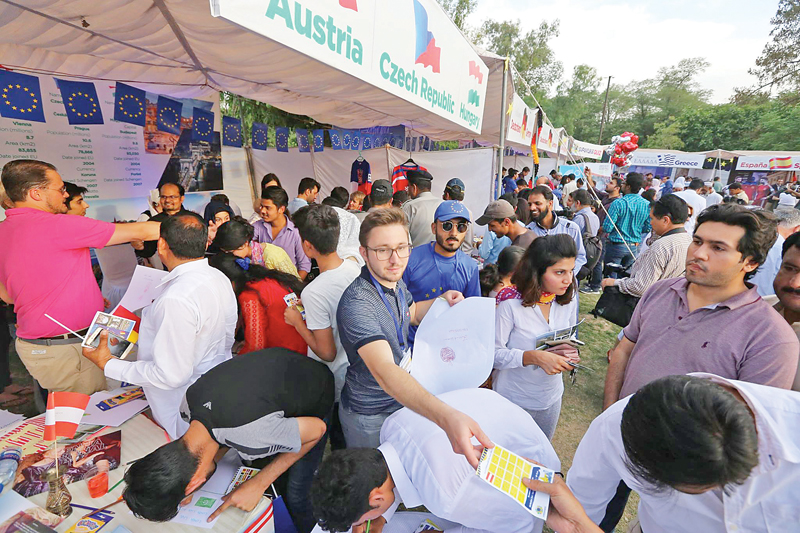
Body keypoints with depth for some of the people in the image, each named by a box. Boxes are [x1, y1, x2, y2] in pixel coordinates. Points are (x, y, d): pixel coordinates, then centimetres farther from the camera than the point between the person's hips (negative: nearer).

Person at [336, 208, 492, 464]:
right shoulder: (356, 304, -35)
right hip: (370, 417, -7)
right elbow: (384, 372, -47)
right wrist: (446, 416, -60)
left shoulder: (395, 281, -6)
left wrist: (443, 300, -4)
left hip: (403, 400, 7)